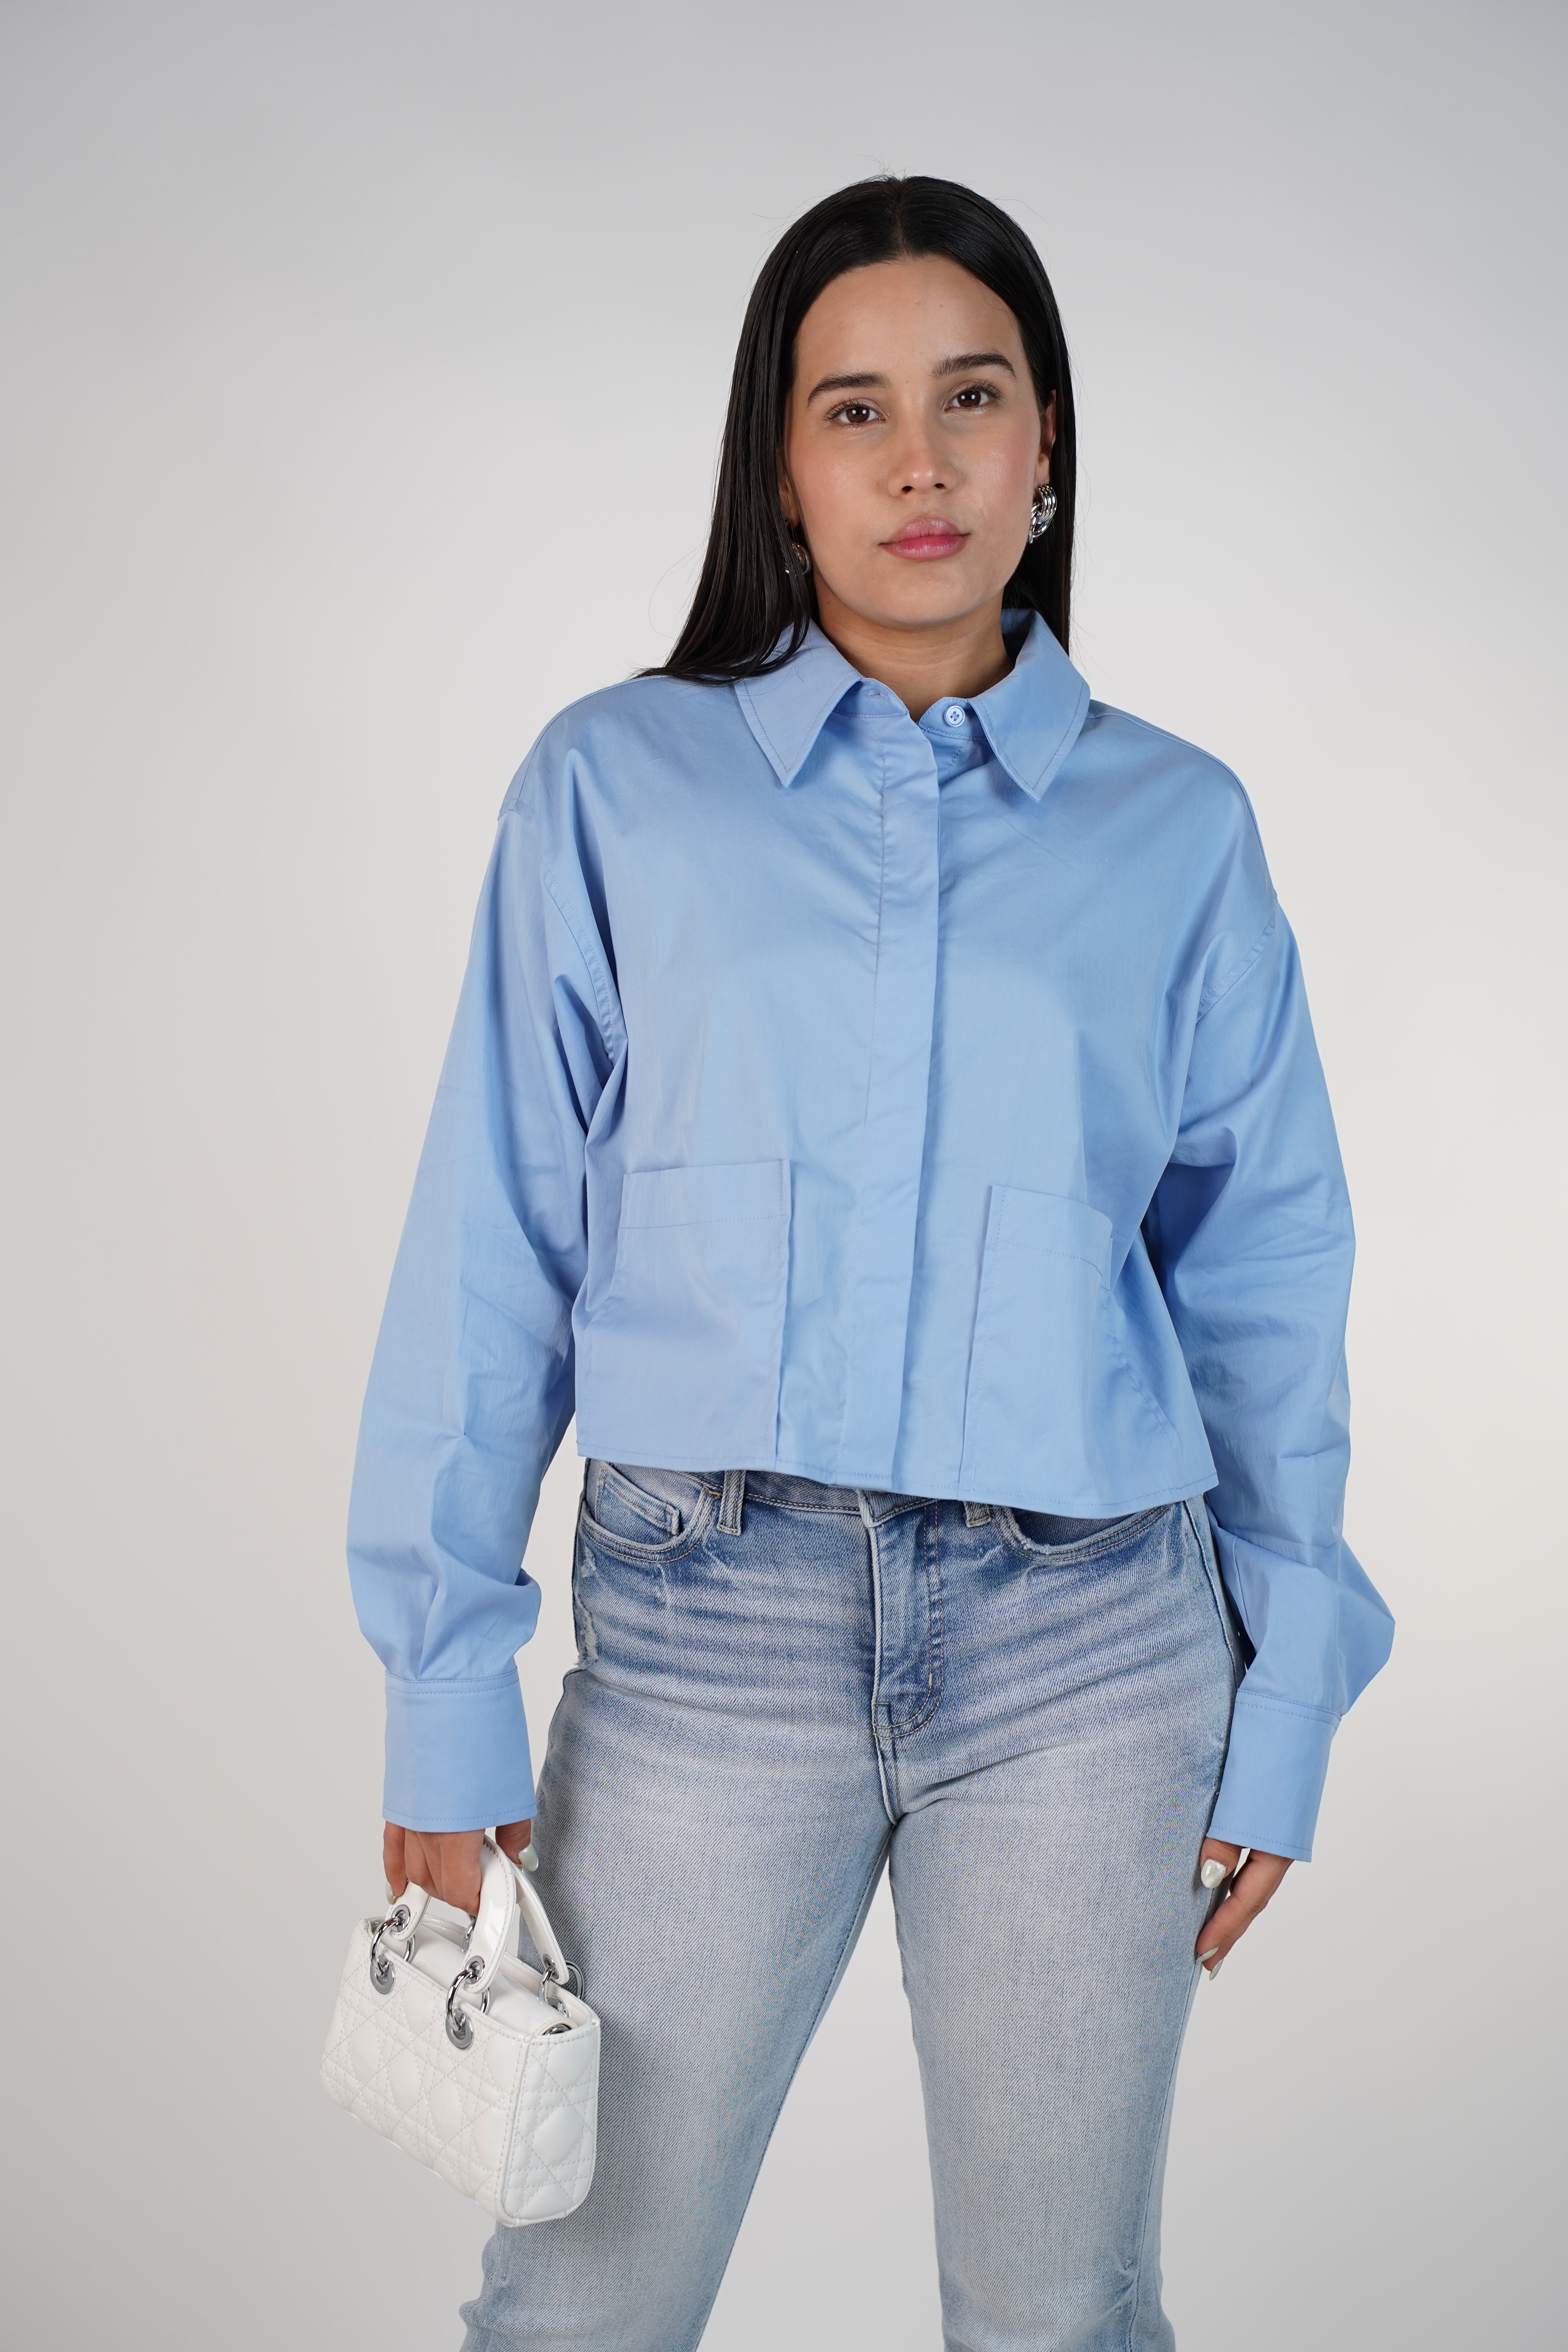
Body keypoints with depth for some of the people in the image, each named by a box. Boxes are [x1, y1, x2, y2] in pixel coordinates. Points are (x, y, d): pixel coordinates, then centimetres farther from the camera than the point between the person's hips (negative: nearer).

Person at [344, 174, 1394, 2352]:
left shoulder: (1177, 828, 5)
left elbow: (1262, 1278, 8)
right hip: (703, 1623, -1)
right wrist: (446, 1682, -3)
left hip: (1088, 1648, 1)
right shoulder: (616, 786, 2)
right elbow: (495, 1252, 0)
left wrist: (1284, 1700, 8)